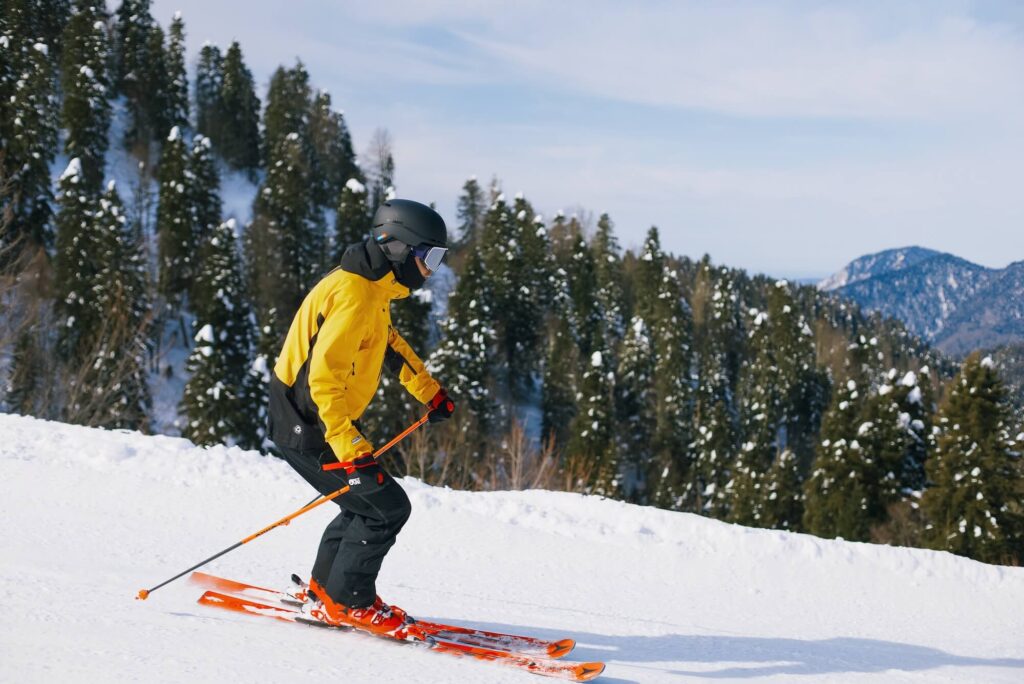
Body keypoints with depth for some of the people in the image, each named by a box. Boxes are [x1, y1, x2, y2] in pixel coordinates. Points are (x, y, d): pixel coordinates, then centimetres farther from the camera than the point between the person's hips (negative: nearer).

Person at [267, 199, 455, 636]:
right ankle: (345, 602, 6)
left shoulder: (372, 290, 8)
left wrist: (431, 393, 37)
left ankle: (326, 586, 31)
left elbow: (391, 345, 28)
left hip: (326, 419, 10)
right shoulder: (354, 296, -24)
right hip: (307, 426, -10)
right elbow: (324, 379, -31)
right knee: (387, 508, -7)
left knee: (367, 502, 19)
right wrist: (352, 452, -36)